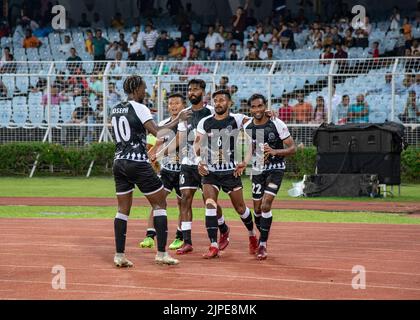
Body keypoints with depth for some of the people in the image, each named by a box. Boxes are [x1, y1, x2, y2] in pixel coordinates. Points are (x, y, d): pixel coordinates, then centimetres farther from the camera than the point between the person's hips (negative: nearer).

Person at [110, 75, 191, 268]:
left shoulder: (115, 110, 12)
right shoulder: (139, 108, -9)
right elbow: (157, 132, -18)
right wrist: (178, 120, -8)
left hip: (119, 163, 7)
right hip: (138, 163, -7)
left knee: (123, 209, 9)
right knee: (160, 203, 4)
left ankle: (119, 255, 3)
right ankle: (161, 253, 0)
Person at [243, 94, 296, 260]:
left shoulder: (277, 124, -15)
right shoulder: (247, 127, -2)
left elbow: (292, 148, -14)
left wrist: (274, 151, -29)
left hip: (275, 169, -4)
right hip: (258, 170, 4)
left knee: (266, 205, -17)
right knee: (257, 207, 9)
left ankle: (263, 244, -8)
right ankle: (262, 236, 34)